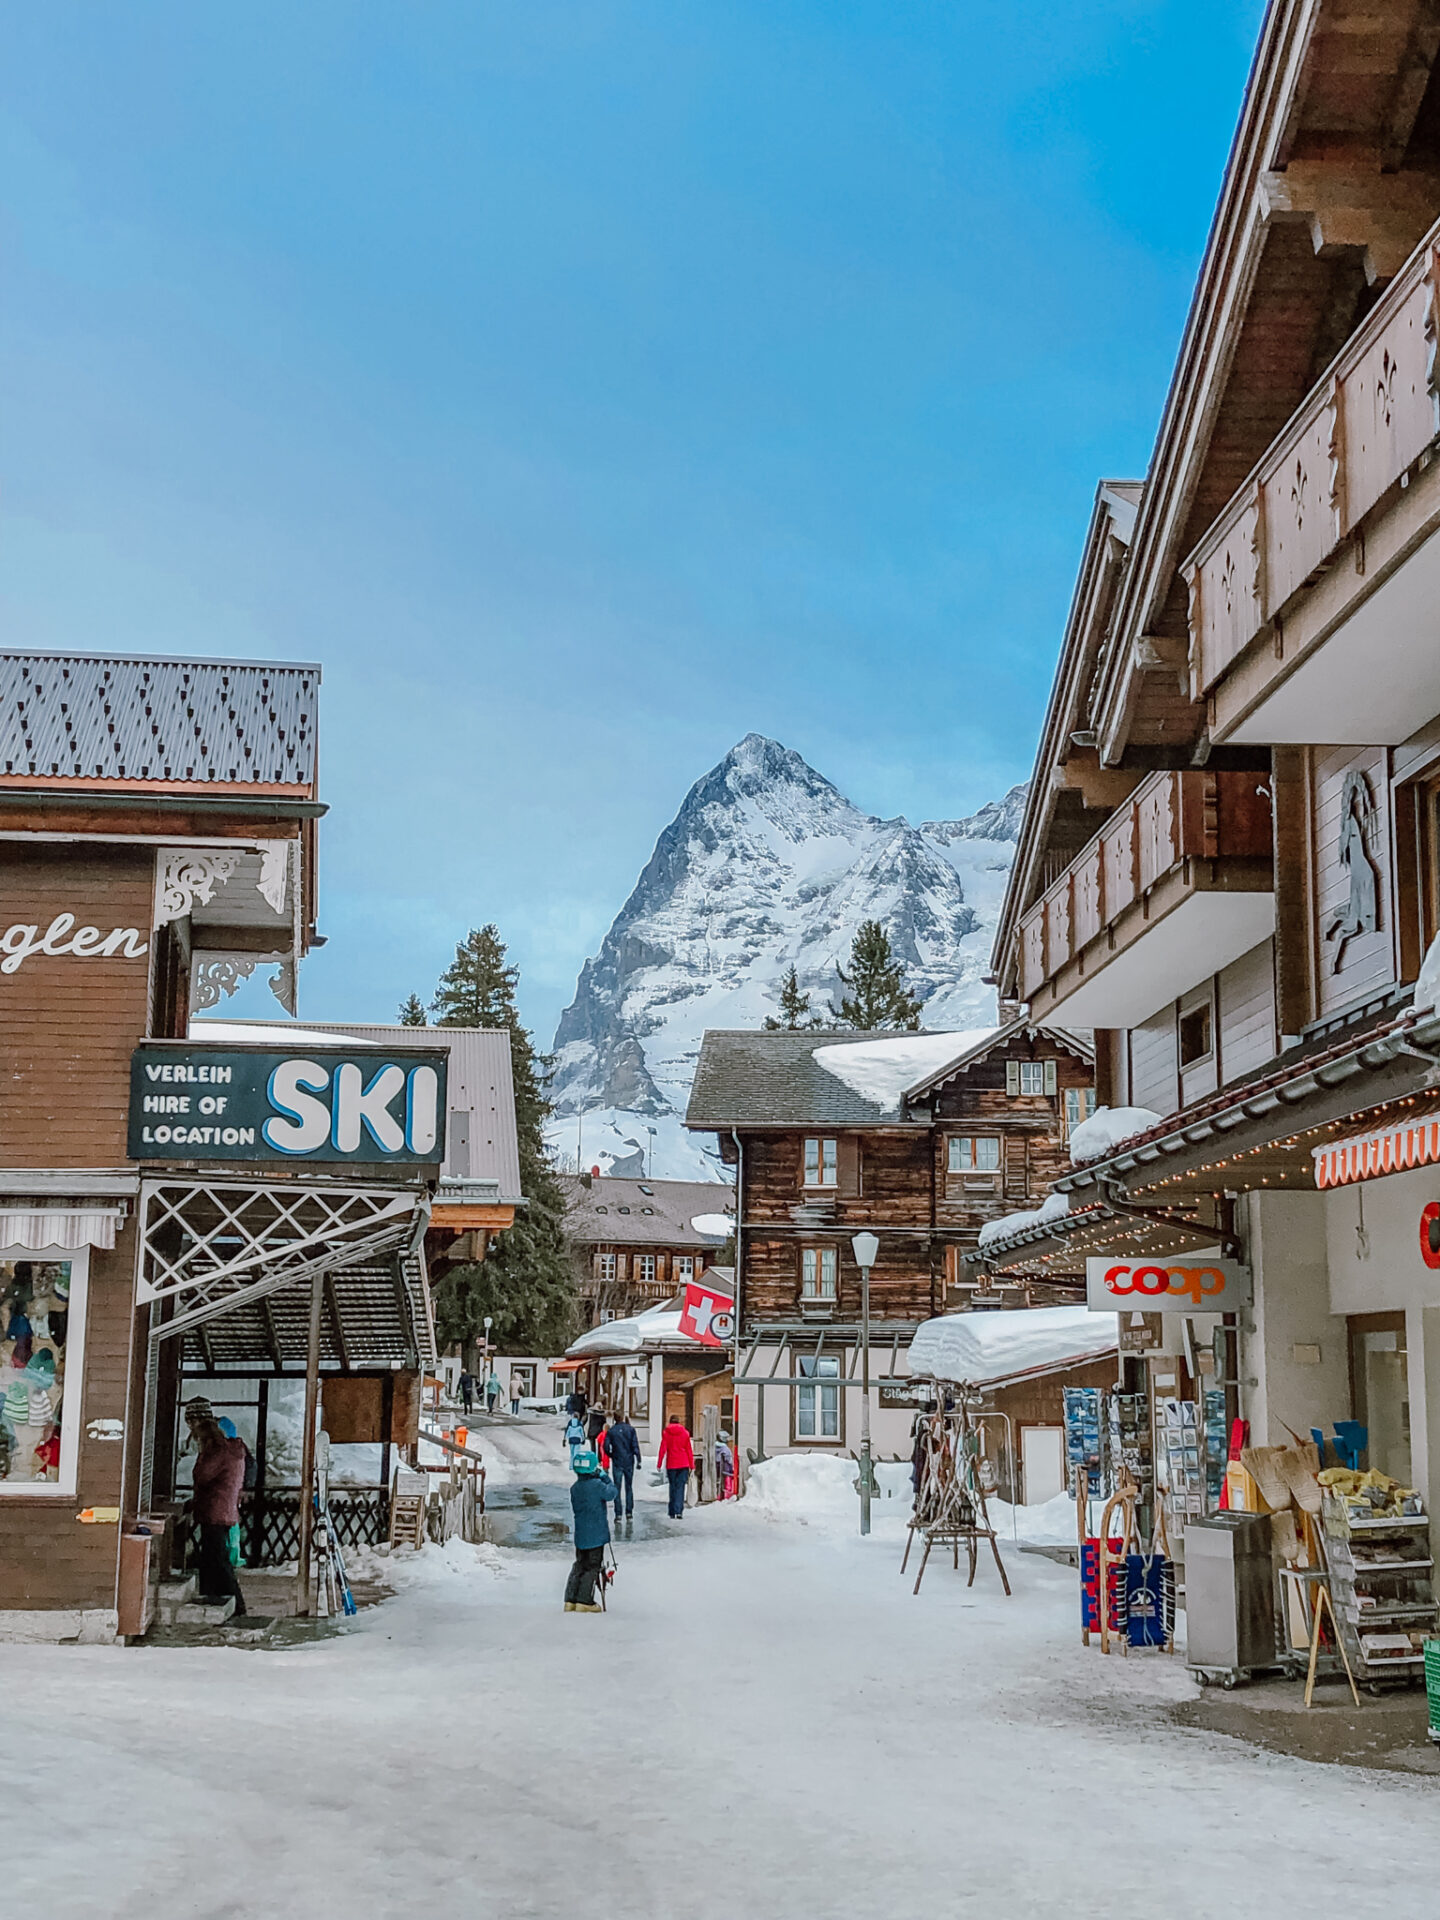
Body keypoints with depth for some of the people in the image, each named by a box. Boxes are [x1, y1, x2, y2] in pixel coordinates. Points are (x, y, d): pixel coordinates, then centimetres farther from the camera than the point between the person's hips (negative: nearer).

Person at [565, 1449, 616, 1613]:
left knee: (579, 1565, 15)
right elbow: (611, 1493, -4)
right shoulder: (597, 1485, -18)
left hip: (580, 1535, 6)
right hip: (596, 1534, -6)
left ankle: (570, 1600, 13)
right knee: (593, 1567, 2)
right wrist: (606, 1478, 5)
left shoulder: (575, 1488, 3)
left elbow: (574, 1509, 11)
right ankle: (584, 1601, 0)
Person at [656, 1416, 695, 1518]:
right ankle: (679, 1511, -15)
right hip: (683, 1464, 0)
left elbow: (663, 1449, -3)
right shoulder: (685, 1433, 3)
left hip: (671, 1465, 0)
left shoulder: (666, 1433, 0)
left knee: (672, 1487, 11)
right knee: (680, 1487, -1)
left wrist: (659, 1464, 0)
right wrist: (691, 1465, 9)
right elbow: (689, 1450, 5)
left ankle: (672, 1512, 12)